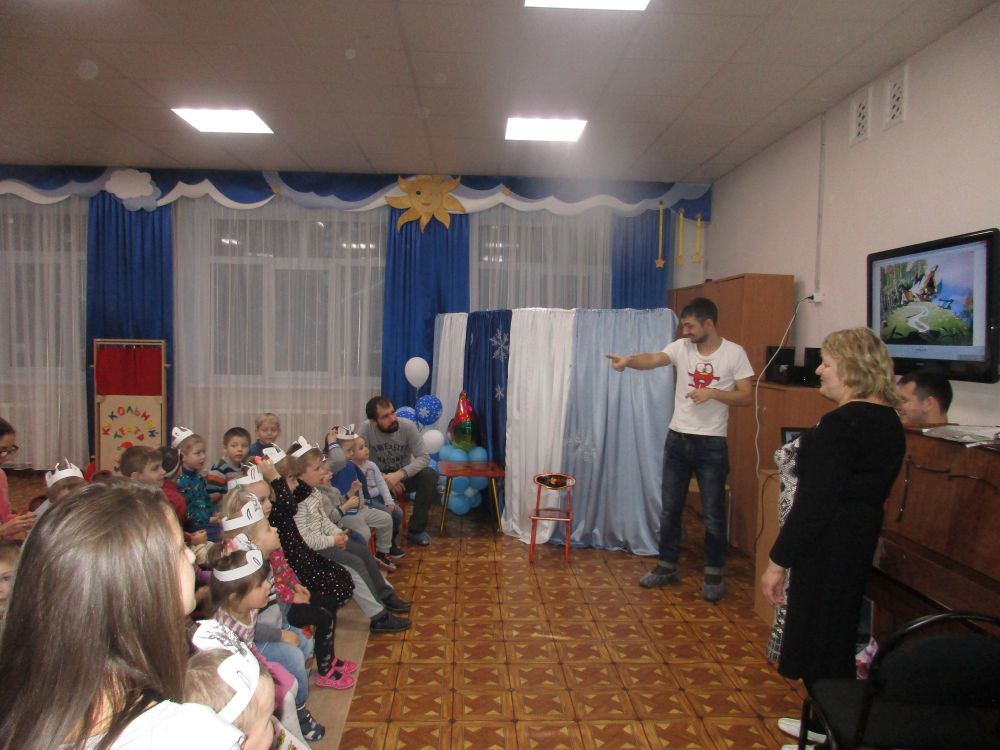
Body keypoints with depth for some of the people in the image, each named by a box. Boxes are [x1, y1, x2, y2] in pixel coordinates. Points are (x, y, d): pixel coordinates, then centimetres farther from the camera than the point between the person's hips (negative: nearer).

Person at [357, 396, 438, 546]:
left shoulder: (408, 426, -19)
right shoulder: (366, 429, -20)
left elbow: (424, 457, -23)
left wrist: (400, 474, -38)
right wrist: (383, 478, -32)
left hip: (405, 477, 1)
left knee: (429, 475, -29)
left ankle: (416, 529, -13)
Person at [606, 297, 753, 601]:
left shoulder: (734, 353, -6)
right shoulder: (681, 347, 0)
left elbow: (746, 397, -5)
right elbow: (652, 359, -18)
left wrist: (712, 393, -20)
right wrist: (628, 360, -38)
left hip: (712, 443, -3)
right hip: (677, 439, 3)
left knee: (712, 513, 5)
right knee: (670, 508, 12)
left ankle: (714, 573, 23)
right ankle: (667, 565, 27)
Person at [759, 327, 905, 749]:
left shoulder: (840, 425, -23)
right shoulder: (888, 420, 7)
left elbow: (815, 504, -23)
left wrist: (778, 561, -17)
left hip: (827, 548, -10)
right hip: (861, 541, 10)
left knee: (818, 640, 6)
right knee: (838, 634, 22)